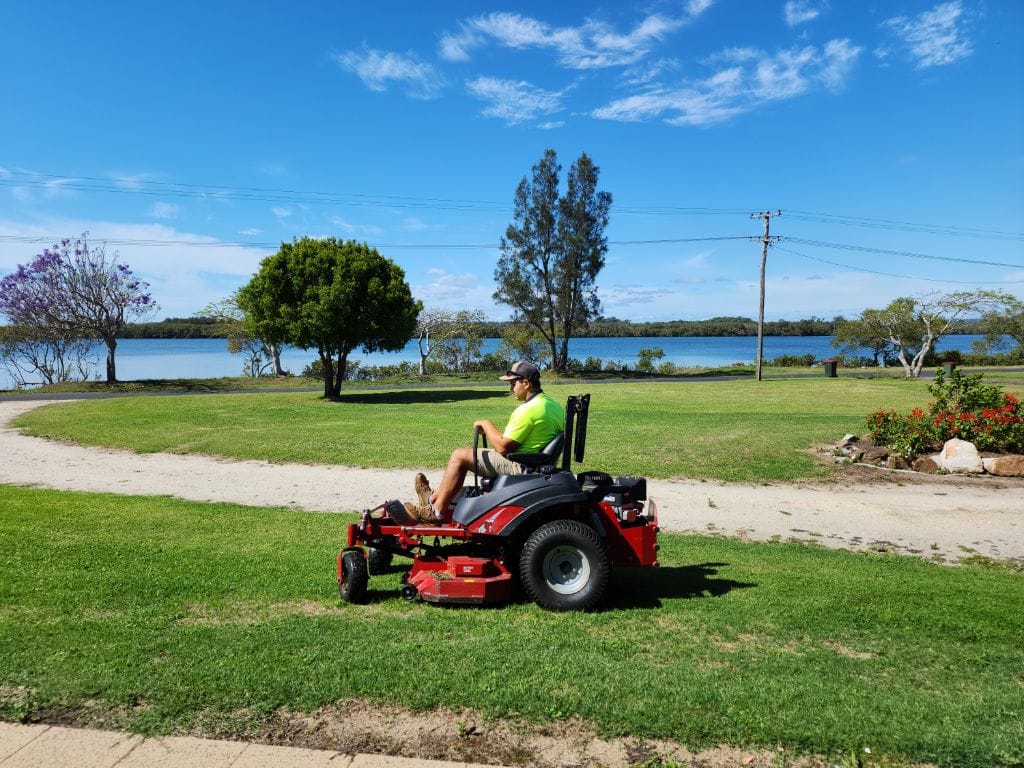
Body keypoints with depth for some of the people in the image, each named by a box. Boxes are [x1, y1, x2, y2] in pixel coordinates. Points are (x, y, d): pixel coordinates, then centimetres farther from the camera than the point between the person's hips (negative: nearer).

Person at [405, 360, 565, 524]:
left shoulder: (528, 409, -23)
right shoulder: (554, 405, 7)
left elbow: (503, 447, -21)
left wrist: (486, 424, -6)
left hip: (519, 467, -10)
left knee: (459, 456, -3)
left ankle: (435, 512, 6)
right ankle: (435, 497, 21)